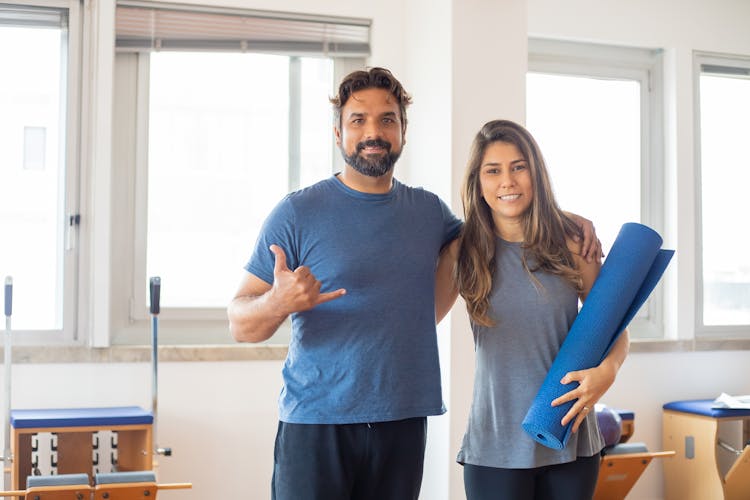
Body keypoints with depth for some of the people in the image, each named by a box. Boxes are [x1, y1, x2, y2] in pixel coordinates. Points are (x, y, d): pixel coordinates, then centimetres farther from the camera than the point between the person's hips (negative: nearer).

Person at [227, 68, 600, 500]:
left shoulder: (429, 210, 8)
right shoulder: (298, 213, -4)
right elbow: (240, 324, -4)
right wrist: (279, 303, -28)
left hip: (404, 422, 4)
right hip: (315, 423, -3)